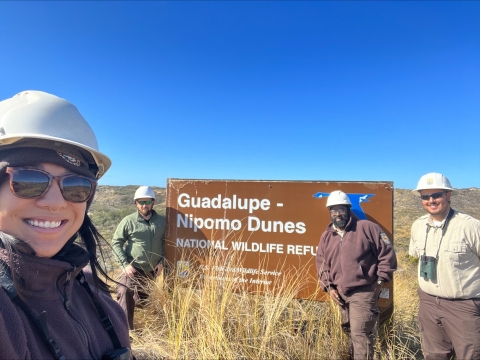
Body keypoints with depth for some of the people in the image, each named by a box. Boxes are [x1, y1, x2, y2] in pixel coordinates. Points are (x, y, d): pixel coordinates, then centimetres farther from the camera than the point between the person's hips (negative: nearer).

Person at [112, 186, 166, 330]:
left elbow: (165, 242, 9)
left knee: (143, 298, 21)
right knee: (125, 298, -13)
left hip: (152, 270, 4)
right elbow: (116, 243, -7)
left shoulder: (162, 221, -1)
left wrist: (162, 261, 0)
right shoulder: (128, 221, -11)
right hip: (133, 268, -3)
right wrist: (125, 264, -14)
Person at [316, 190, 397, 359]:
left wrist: (380, 281, -7)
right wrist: (329, 287, 1)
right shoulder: (326, 236, 5)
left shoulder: (367, 228, -11)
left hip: (363, 293, -6)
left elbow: (387, 253, -8)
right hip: (341, 294, 6)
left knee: (359, 334, -7)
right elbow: (322, 265, 11)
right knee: (349, 332, 21)